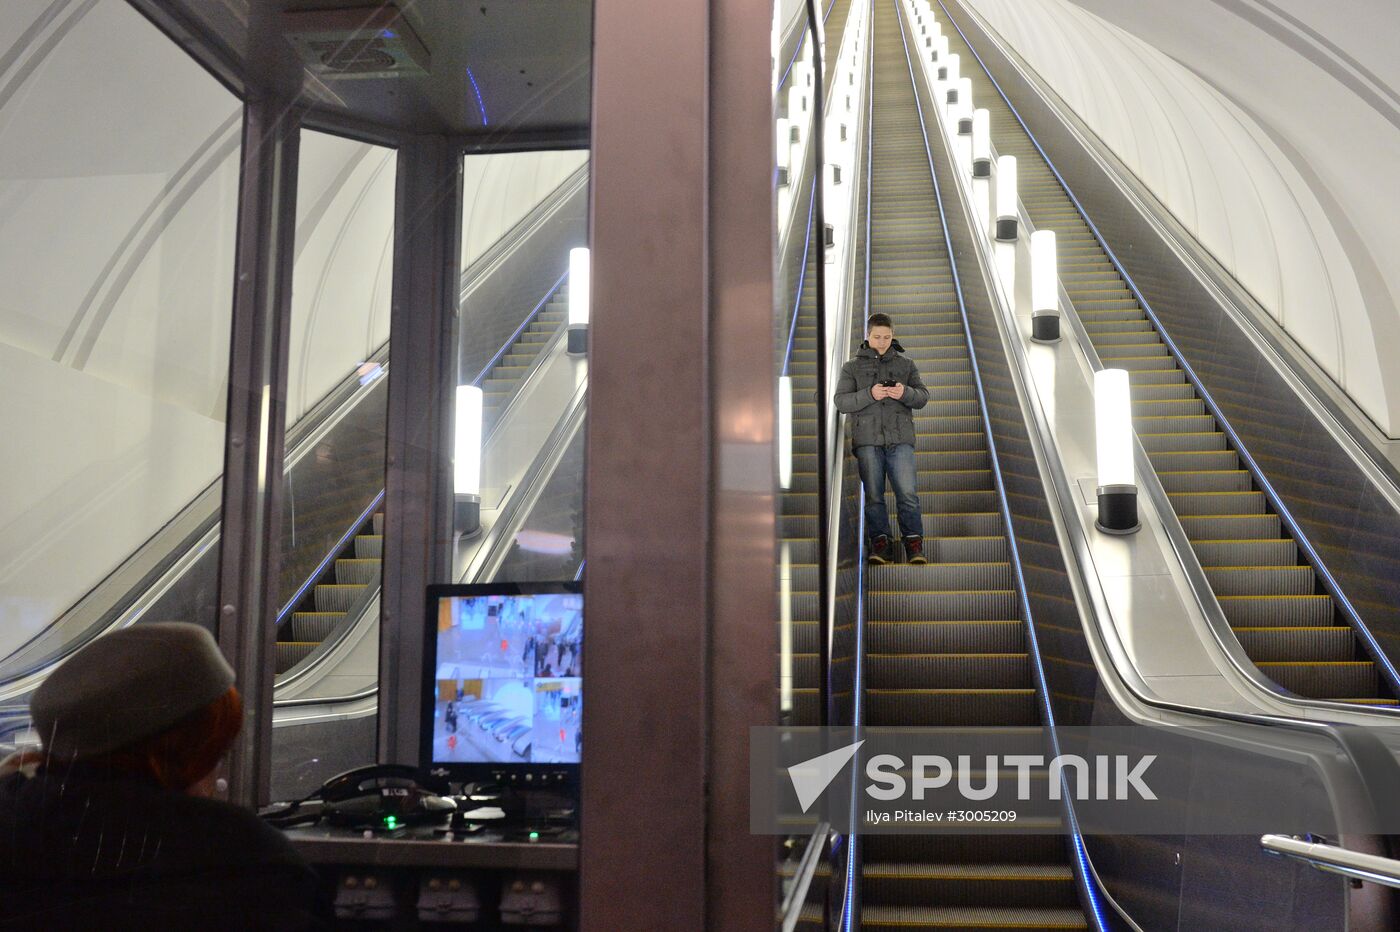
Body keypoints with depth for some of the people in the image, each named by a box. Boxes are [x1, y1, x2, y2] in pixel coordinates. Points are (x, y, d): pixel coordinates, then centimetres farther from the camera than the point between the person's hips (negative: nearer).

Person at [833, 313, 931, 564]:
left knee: (908, 492, -8)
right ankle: (880, 542, 7)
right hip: (867, 440, 0)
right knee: (873, 494, 0)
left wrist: (905, 393, -13)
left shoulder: (906, 364, 15)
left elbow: (923, 397, 10)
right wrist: (869, 394, -16)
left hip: (900, 439, 0)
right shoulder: (852, 367, 11)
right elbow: (840, 401, 1)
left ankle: (914, 542, -1)